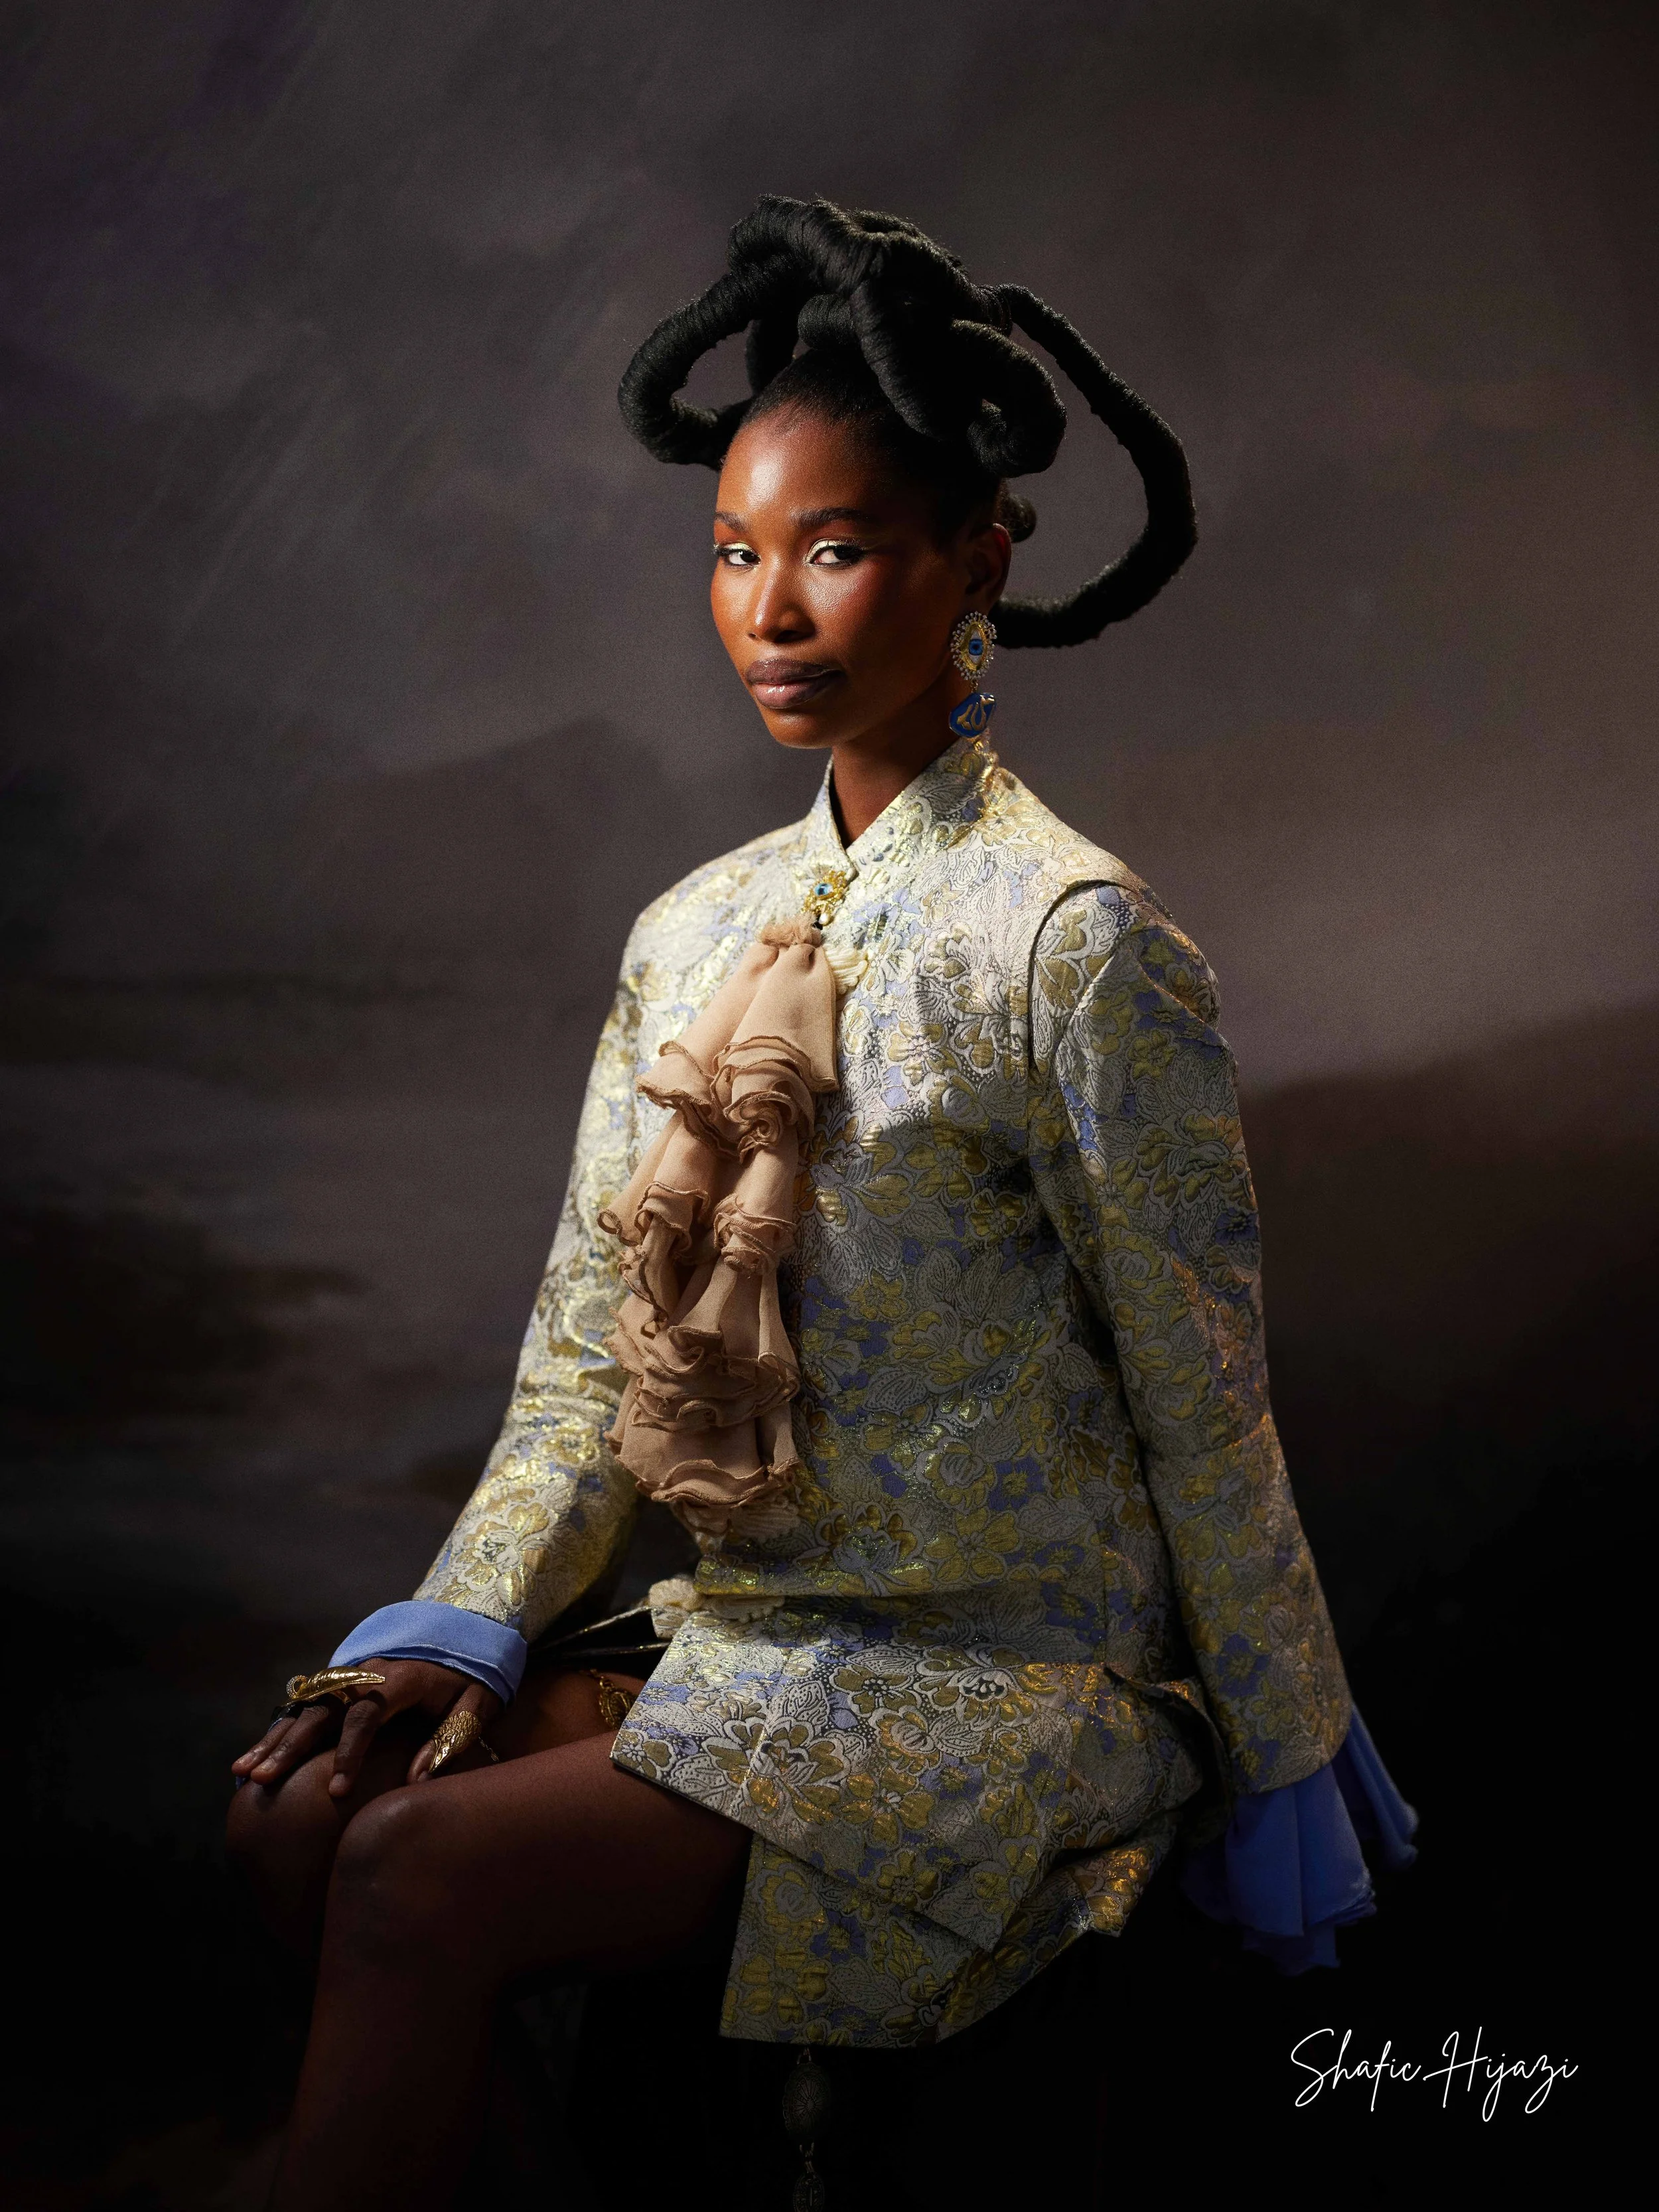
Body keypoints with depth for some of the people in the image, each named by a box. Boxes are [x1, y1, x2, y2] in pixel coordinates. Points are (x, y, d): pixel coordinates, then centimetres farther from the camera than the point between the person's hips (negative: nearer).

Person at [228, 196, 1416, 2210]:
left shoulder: (1072, 940, -13)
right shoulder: (691, 934, 7)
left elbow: (1208, 1414, -9)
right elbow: (582, 1361, 9)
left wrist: (1280, 1769, -2)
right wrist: (467, 1631, -5)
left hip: (1001, 1670, -6)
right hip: (741, 1634, 7)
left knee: (418, 1879, -22)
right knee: (294, 1816, -11)